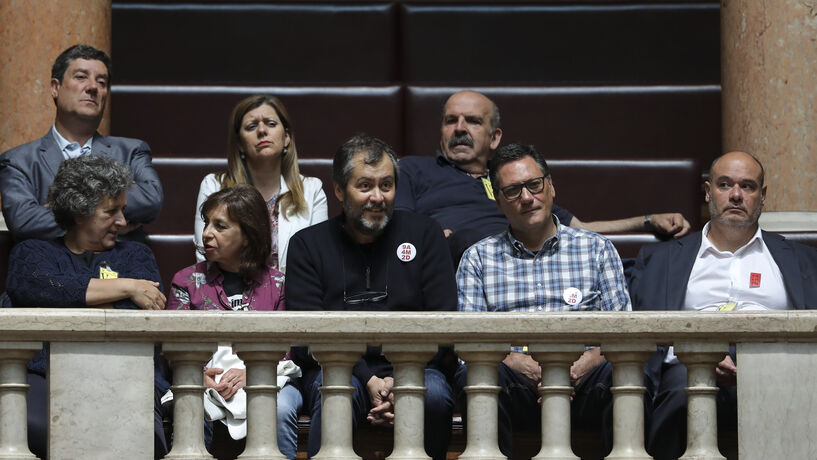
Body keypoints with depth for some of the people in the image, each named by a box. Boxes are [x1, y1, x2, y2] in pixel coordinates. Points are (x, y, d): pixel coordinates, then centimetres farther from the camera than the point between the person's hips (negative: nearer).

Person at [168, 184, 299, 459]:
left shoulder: (277, 284, 11)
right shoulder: (188, 281, 13)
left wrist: (250, 372, -17)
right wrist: (199, 375, -17)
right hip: (208, 382, 0)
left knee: (281, 408, -34)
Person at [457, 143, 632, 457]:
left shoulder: (597, 249, 18)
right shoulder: (478, 258, 18)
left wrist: (590, 359, -14)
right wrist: (514, 361, -15)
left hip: (581, 378, 0)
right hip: (517, 381, 0)